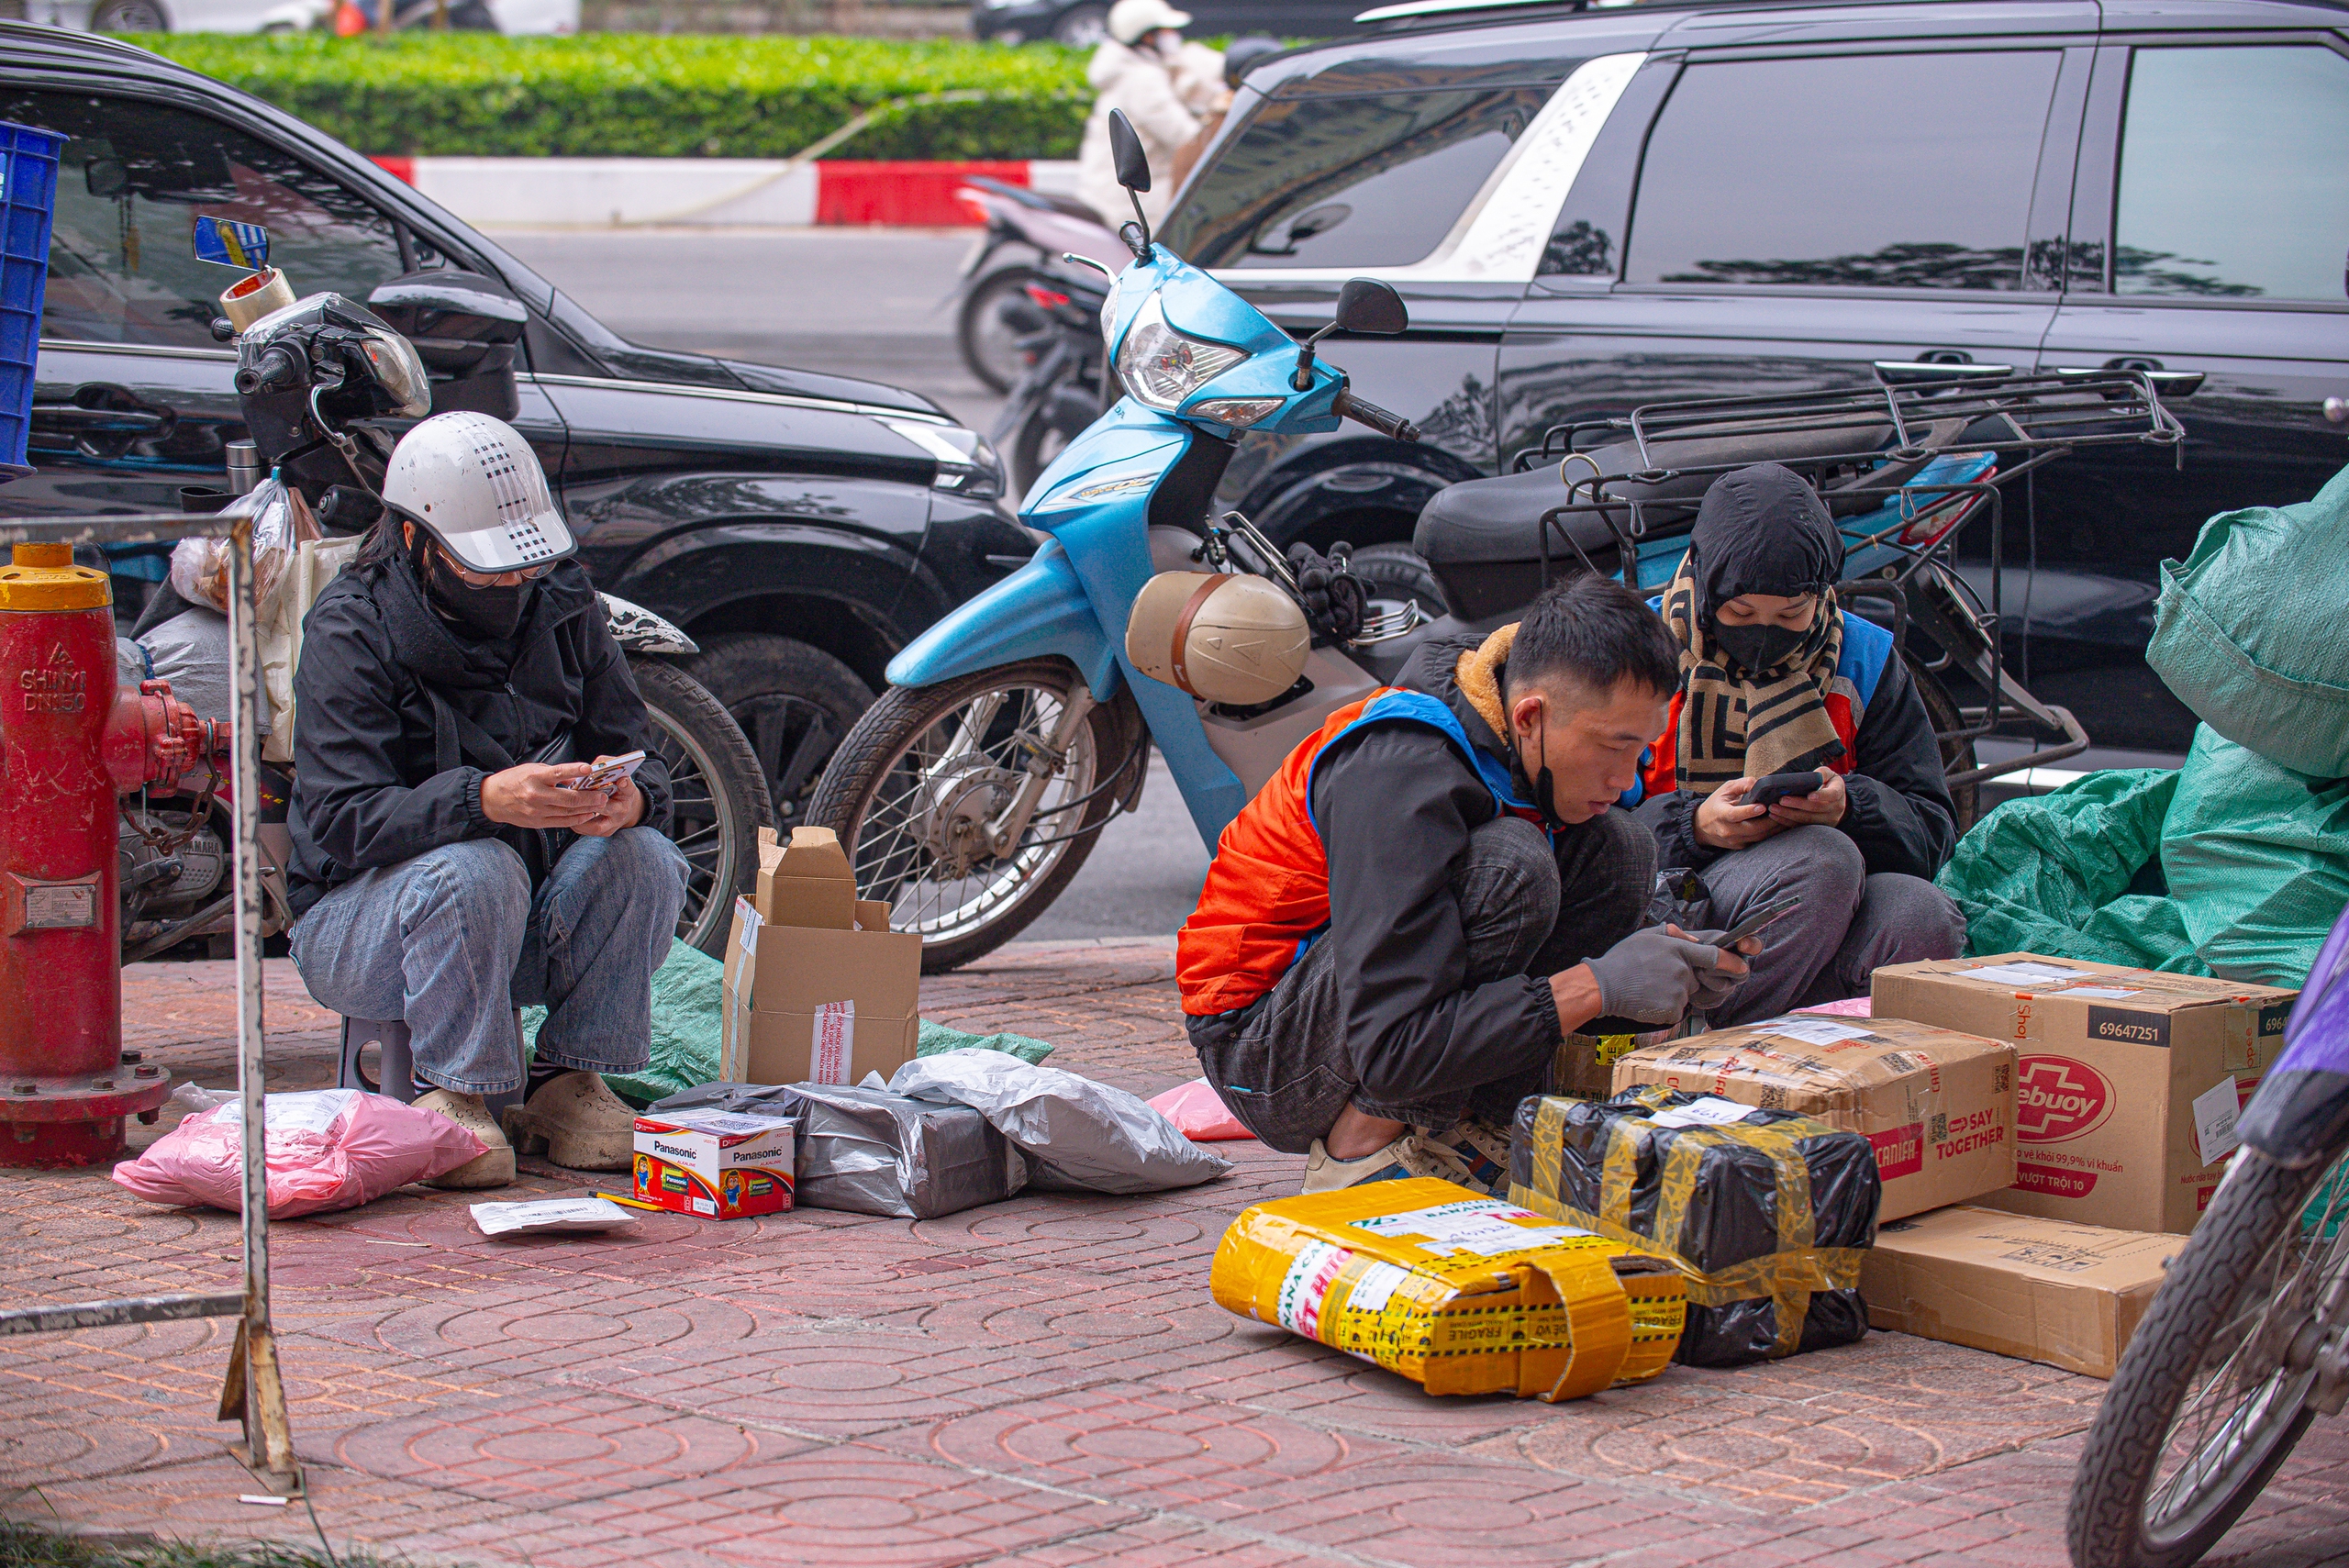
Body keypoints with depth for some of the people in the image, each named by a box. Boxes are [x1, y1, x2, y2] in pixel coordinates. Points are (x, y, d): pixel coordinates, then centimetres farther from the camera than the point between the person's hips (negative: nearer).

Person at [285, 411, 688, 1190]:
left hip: (530, 923, 5)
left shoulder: (561, 607, 2)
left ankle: (567, 1083, -10)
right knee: (474, 871, -36)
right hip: (358, 916, -4)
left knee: (646, 860, -23)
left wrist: (629, 797, -26)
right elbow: (344, 821, -23)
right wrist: (484, 800, -41)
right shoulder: (351, 631, -13)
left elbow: (633, 752, 1)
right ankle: (452, 1098, -19)